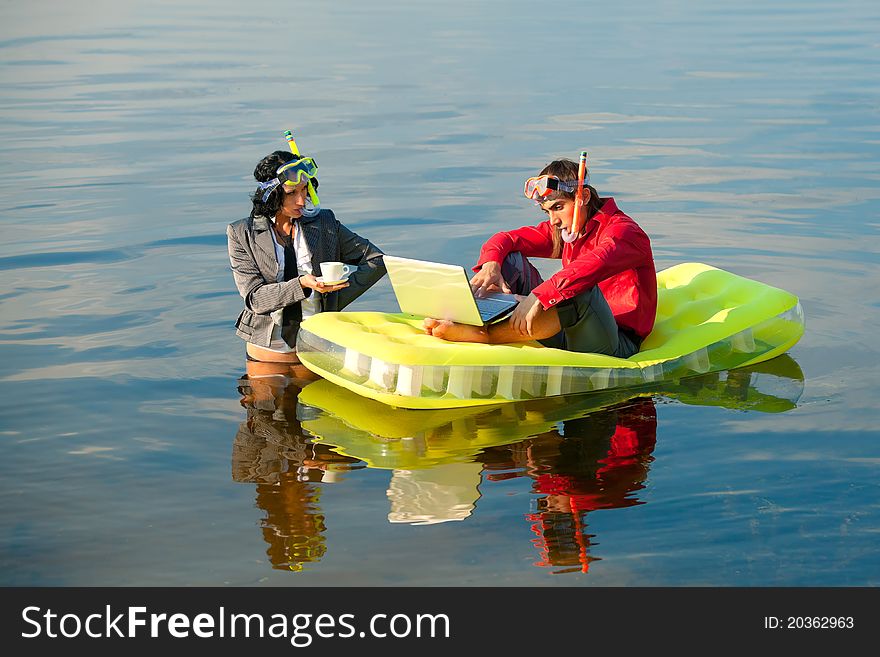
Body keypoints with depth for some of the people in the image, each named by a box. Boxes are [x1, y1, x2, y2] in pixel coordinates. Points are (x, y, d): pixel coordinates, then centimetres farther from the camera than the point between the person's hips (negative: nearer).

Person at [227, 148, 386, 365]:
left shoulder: (324, 223, 5)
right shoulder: (241, 234, 0)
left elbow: (376, 260, 8)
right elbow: (255, 298, -8)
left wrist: (335, 301, -1)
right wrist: (301, 284, -23)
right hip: (266, 355, -1)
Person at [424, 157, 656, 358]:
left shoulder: (623, 231, -12)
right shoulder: (563, 229, 13)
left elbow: (594, 265, -34)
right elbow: (504, 239, 9)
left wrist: (538, 296, -45)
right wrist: (490, 264, -15)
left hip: (617, 345, -7)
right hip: (568, 335, 7)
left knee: (581, 292, -40)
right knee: (509, 260, 2)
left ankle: (483, 335, -40)